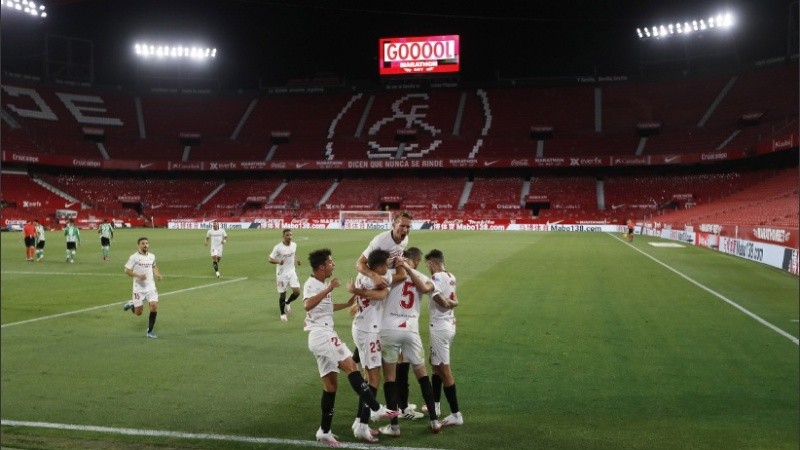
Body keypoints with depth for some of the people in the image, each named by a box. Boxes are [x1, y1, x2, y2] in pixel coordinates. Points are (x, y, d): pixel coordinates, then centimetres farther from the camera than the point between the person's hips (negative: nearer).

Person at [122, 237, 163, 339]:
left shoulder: (152, 256, 8)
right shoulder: (134, 257, -8)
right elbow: (126, 270, -8)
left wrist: (158, 274, 10)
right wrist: (138, 276, -22)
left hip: (151, 287, 4)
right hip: (139, 288, -4)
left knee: (154, 306, -13)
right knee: (138, 313, 1)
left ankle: (150, 332, 0)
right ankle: (131, 305, 37)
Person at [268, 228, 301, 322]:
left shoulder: (294, 245, 0)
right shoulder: (278, 247, -16)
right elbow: (270, 260, -13)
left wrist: (296, 260, 1)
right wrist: (278, 262, -32)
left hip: (292, 272, 4)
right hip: (282, 274, -4)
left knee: (297, 292, -8)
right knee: (282, 295, 4)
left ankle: (287, 303, 24)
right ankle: (282, 313, 26)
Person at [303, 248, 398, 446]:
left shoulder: (321, 285, 19)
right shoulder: (312, 284, -12)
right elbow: (308, 305, -33)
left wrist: (347, 304, 36)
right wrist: (328, 289, -37)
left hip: (324, 335, 11)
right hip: (321, 335, -11)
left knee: (330, 383, 9)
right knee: (350, 366, -18)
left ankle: (324, 431, 11)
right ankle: (376, 408, -21)